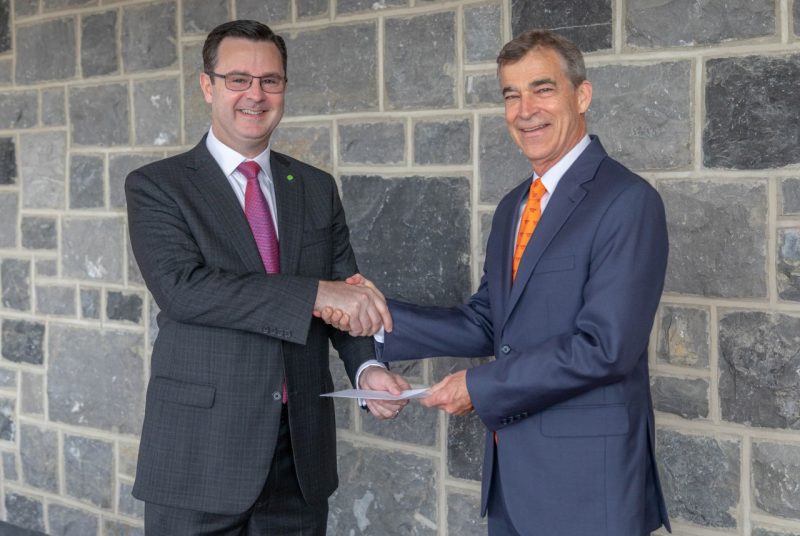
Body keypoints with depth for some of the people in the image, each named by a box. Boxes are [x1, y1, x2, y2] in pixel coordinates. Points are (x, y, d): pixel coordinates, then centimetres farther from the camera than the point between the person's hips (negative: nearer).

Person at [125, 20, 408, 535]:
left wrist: (366, 368, -11)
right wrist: (316, 293, -24)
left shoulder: (317, 187, 11)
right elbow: (181, 287, -18)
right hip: (201, 453, -3)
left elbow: (347, 290, 10)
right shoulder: (156, 185, -3)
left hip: (302, 451, 4)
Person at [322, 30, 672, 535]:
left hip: (588, 477, -7)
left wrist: (479, 386, -16)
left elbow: (605, 346, -20)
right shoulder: (513, 206, 13)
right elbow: (485, 325, 10)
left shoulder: (627, 200, -13)